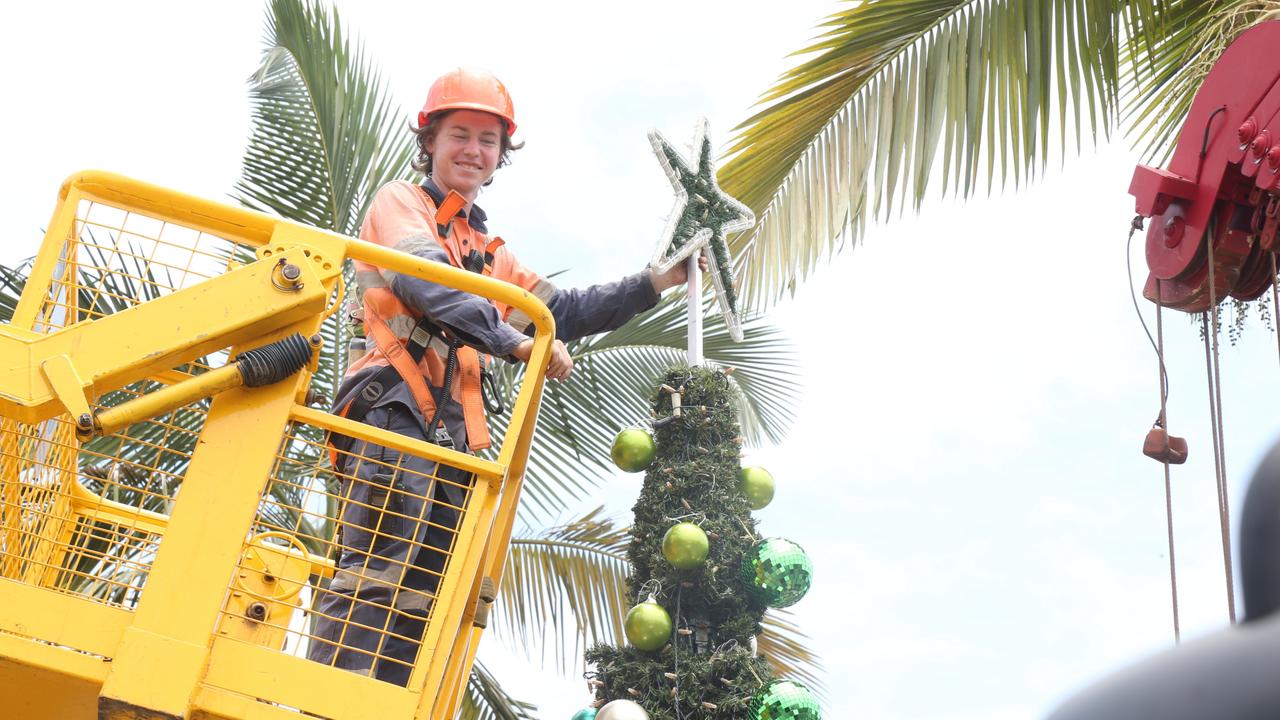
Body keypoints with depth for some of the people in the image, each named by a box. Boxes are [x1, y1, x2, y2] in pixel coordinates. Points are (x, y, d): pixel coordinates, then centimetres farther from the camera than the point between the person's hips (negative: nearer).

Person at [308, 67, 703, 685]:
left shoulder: (487, 252, 31)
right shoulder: (399, 203, 9)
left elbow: (566, 312, 31)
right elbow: (427, 281, -11)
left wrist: (659, 280, 22)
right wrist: (517, 342, -23)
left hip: (454, 435, 8)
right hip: (400, 411, -8)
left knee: (422, 602, 1)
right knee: (376, 575, -21)